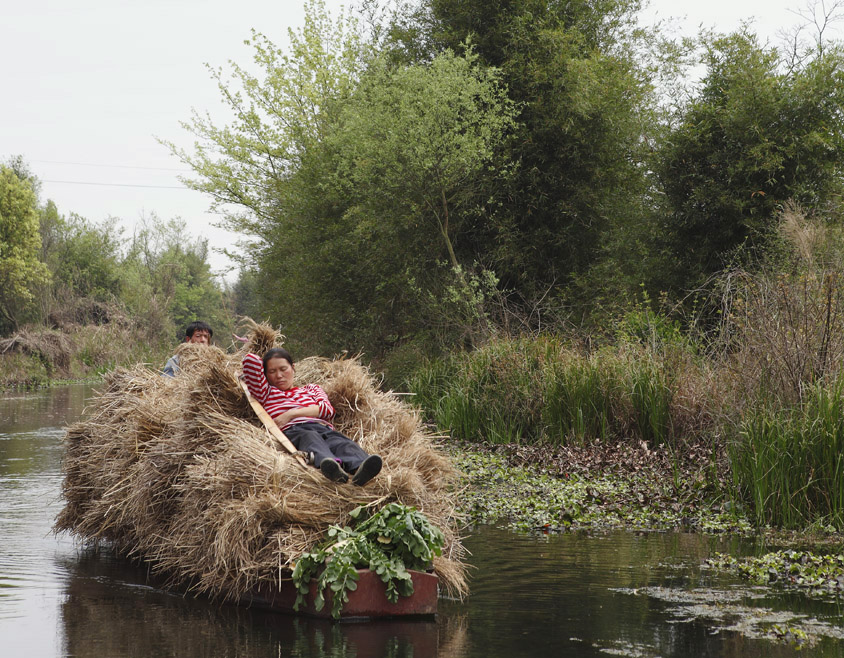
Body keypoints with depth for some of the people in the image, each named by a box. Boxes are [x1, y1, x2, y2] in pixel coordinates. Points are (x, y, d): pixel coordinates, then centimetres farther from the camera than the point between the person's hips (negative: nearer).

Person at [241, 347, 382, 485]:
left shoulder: (311, 388, 37)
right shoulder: (265, 393, 31)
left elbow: (328, 409, 15)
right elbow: (250, 359, 21)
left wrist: (291, 414, 5)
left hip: (323, 428, 3)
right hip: (292, 431, -3)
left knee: (342, 442, -34)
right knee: (310, 437, -41)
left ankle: (359, 469, -71)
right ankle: (332, 466, -77)